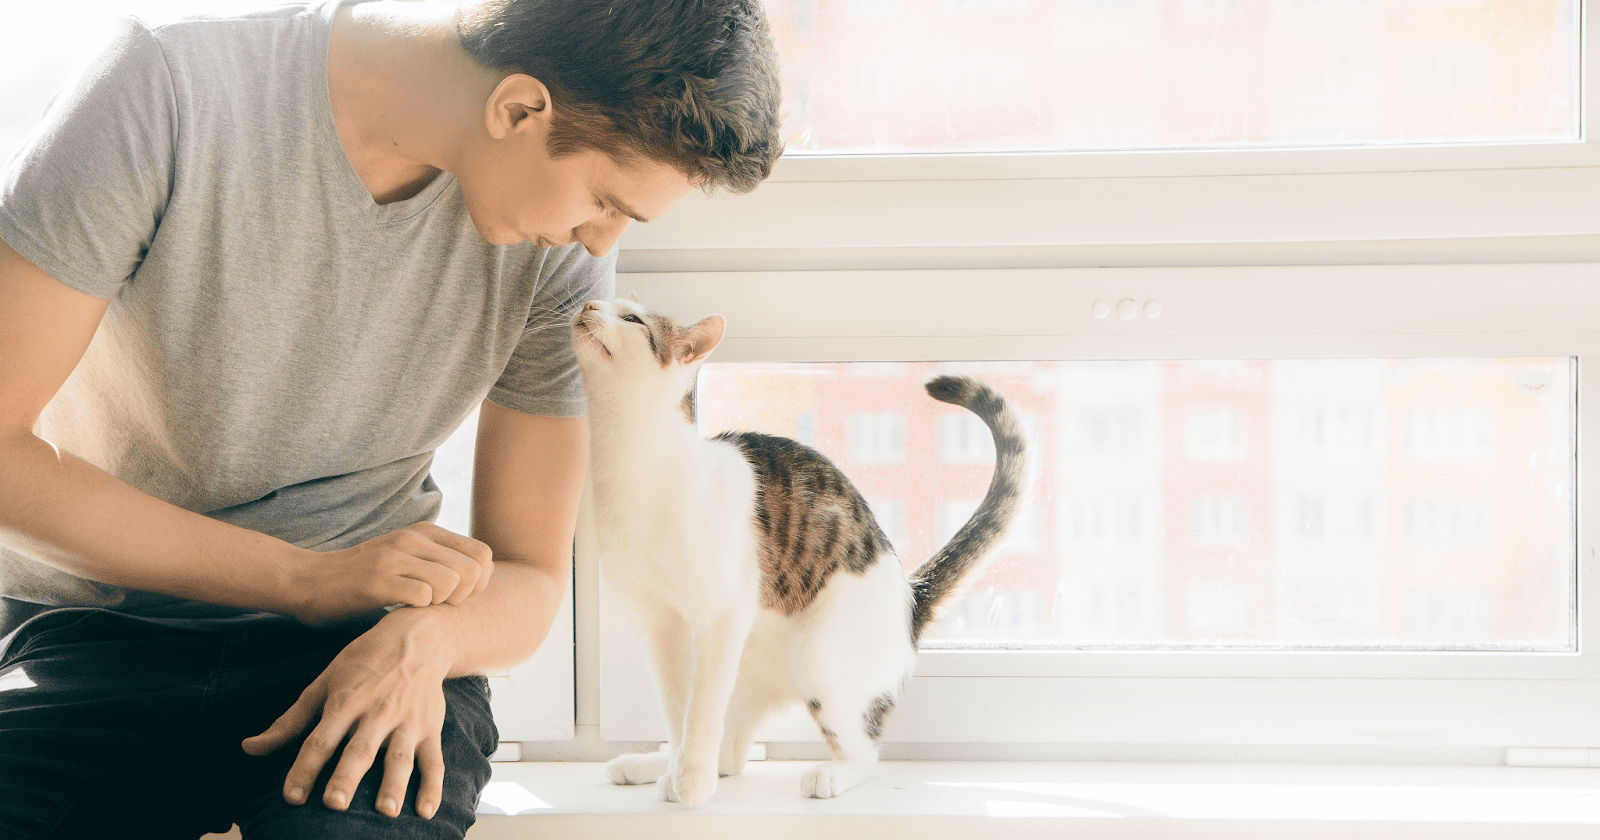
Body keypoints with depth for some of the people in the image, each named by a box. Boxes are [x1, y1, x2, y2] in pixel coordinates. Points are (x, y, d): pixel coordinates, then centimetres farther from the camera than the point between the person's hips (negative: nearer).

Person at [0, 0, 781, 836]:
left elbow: (528, 578, 4)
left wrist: (424, 638, -20)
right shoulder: (167, 91, -16)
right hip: (100, 637, -1)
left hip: (370, 639, 2)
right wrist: (309, 577, -18)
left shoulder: (560, 246, -4)